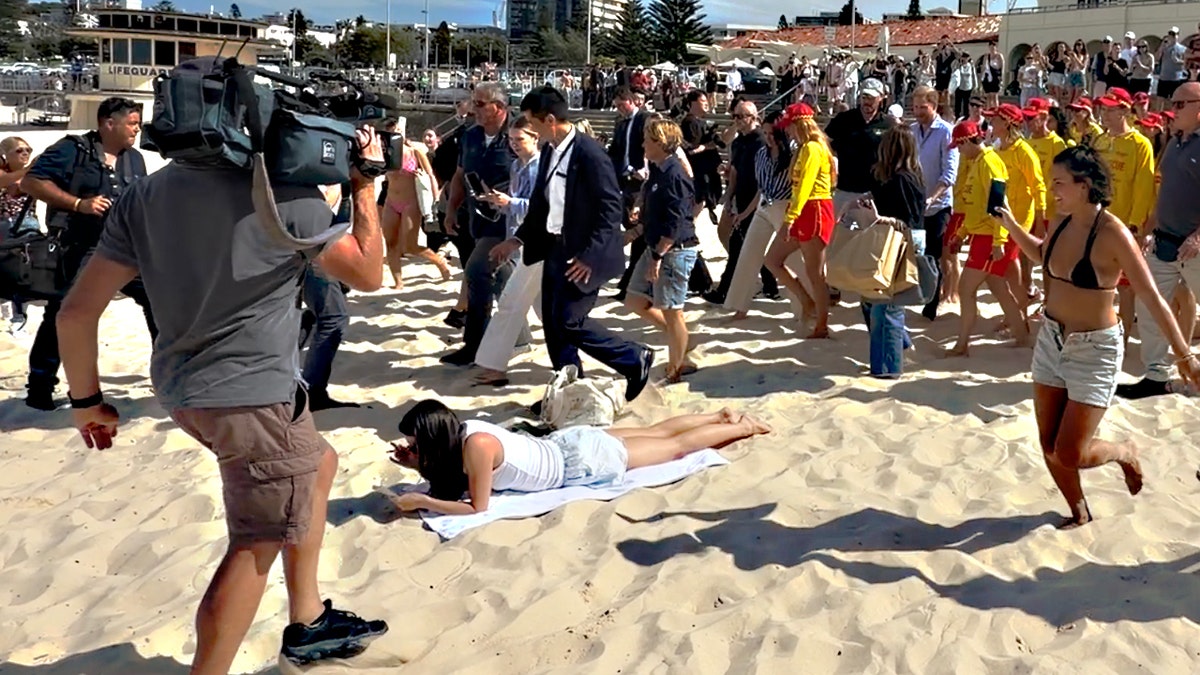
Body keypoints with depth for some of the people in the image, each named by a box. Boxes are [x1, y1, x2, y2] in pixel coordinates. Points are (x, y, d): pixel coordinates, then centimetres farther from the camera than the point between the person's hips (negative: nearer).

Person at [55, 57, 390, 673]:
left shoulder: (142, 199, 1)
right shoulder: (285, 194, -15)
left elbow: (76, 311, 0)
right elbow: (368, 274, -2)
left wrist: (87, 400, 12)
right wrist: (365, 183, 6)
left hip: (182, 387, 8)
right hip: (249, 393, -8)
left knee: (317, 465, 26)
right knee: (256, 546, 6)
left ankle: (307, 622, 36)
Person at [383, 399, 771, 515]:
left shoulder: (476, 446, -32)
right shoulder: (460, 433, -9)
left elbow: (477, 508, -28)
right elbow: (454, 476, 8)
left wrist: (421, 501, -27)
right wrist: (419, 467, -7)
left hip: (582, 461, -7)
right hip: (565, 444, 7)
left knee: (675, 447, 13)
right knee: (656, 432, 25)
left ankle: (741, 428, 30)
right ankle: (720, 418, 41)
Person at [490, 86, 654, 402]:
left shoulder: (590, 154, -19)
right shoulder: (549, 151, 7)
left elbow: (611, 210, -20)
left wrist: (589, 256, -23)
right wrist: (517, 239, 10)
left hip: (582, 256, -9)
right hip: (555, 249, 9)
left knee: (569, 322, -8)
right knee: (552, 323, 11)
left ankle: (635, 359, 9)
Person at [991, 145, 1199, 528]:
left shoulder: (1112, 233, -21)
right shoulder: (1063, 222, -1)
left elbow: (1151, 298, -18)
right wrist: (1009, 224, 11)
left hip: (1094, 350, -6)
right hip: (1051, 339, 7)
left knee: (1069, 455, -4)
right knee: (1049, 446, 10)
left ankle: (1124, 454, 29)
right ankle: (1080, 514, 34)